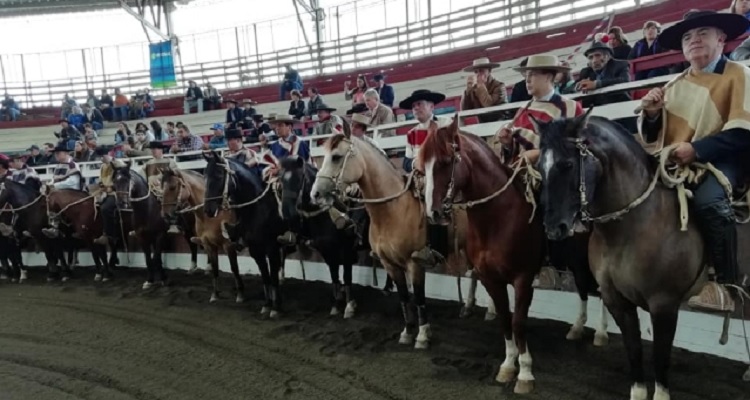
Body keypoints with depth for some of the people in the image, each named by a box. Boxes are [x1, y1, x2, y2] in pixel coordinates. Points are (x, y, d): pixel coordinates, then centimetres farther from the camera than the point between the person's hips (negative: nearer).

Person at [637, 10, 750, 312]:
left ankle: (725, 283, -21)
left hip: (719, 159, -5)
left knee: (708, 200, -36)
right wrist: (651, 114, -2)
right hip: (673, 163, 5)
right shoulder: (676, 84, 20)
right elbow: (654, 138, 19)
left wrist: (696, 149, -24)